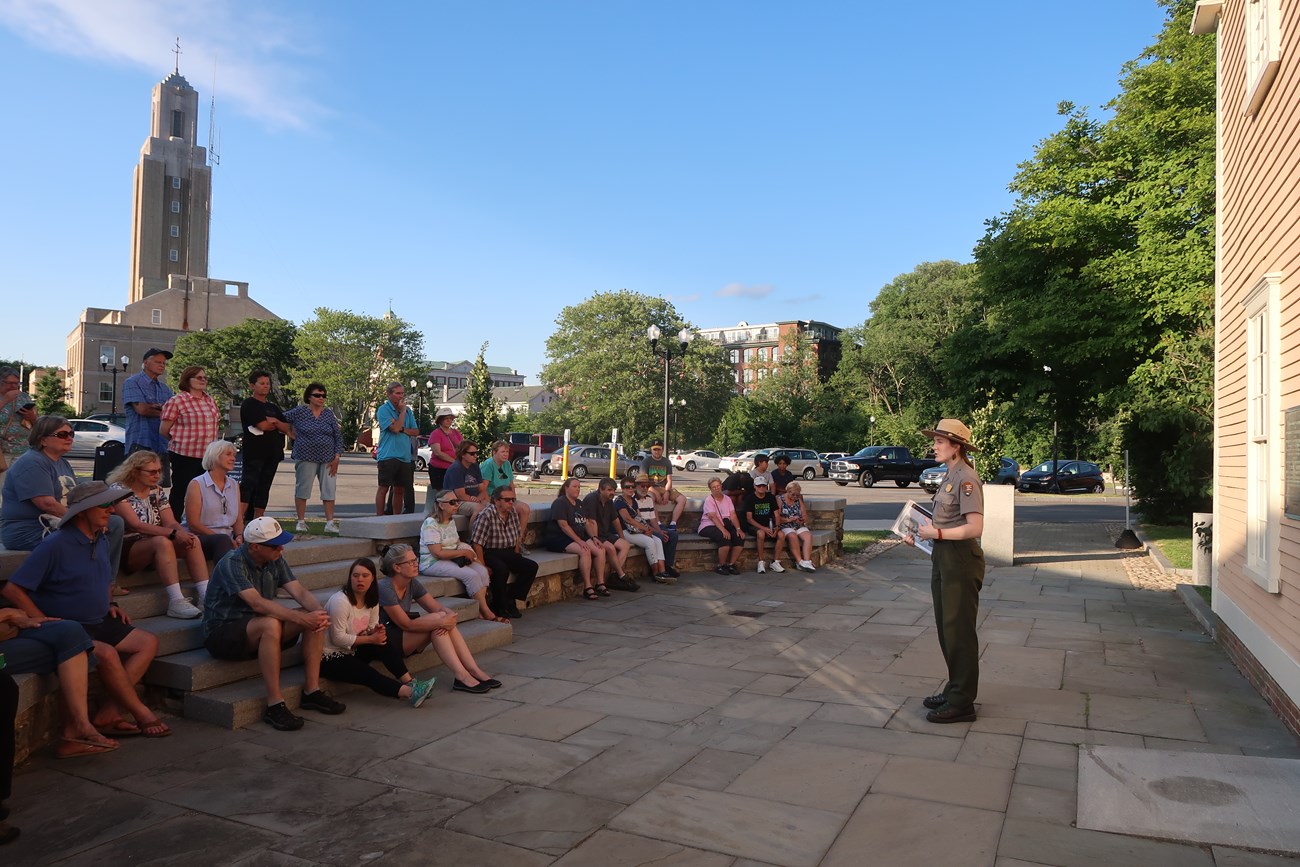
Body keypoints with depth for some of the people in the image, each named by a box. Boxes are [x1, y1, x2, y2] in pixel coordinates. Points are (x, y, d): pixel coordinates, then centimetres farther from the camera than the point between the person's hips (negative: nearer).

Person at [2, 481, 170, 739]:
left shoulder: (101, 541, 9)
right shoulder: (56, 545, -16)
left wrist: (110, 605, 9)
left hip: (98, 622, 8)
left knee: (148, 642, -5)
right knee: (107, 653, -31)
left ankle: (107, 714, -11)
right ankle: (141, 715, -11)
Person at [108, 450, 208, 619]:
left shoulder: (157, 492, 12)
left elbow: (171, 522, 1)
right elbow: (136, 525, -21)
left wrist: (184, 533, -23)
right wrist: (173, 533, -31)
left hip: (155, 548, 7)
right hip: (125, 550, -6)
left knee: (193, 540, -19)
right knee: (163, 542, -35)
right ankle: (176, 602, -41)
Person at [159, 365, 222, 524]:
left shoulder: (210, 400, 12)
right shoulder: (176, 401, -8)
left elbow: (215, 423, 23)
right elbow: (164, 430, -6)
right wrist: (181, 441, 6)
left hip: (207, 456, 6)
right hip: (184, 456, -6)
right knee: (180, 493, 2)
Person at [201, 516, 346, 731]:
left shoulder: (275, 560, 0)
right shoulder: (232, 564, -22)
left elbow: (299, 591, -7)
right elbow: (258, 603, -34)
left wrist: (319, 611, -28)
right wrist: (301, 618, -39)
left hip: (259, 629, 7)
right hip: (222, 633, -7)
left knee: (315, 620, -14)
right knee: (270, 624, -38)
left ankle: (312, 691, -10)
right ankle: (274, 705, -32)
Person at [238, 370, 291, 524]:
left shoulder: (273, 407, 20)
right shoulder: (249, 404, -1)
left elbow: (288, 428, 10)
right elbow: (262, 425, -15)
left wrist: (274, 421, -8)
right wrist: (278, 425, 3)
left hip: (272, 453, 7)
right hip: (254, 452, -7)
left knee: (263, 489, 7)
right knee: (248, 484, -15)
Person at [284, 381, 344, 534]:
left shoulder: (329, 413, 8)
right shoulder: (299, 412, 0)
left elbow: (338, 435, 7)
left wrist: (337, 457, 1)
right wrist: (290, 434, 2)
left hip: (328, 459, 3)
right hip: (306, 458, -2)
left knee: (329, 490, 0)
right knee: (302, 489, 3)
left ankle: (330, 523, 3)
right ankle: (301, 521, 14)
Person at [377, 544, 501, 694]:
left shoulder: (412, 584, 4)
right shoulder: (385, 588, -21)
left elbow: (438, 607, 2)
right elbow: (406, 624, -23)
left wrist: (450, 615, -22)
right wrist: (441, 621, -25)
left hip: (405, 638, 8)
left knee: (444, 616, -14)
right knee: (437, 618, -23)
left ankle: (473, 670, -18)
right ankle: (461, 676, -27)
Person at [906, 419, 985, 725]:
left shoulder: (966, 478, -17)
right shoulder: (951, 476, 12)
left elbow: (974, 528, -23)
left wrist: (936, 533, -19)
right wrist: (920, 535, 7)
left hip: (961, 560, -10)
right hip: (943, 558, 10)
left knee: (959, 631, -1)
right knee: (946, 629, 17)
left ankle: (962, 703, 10)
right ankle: (955, 689, 31)